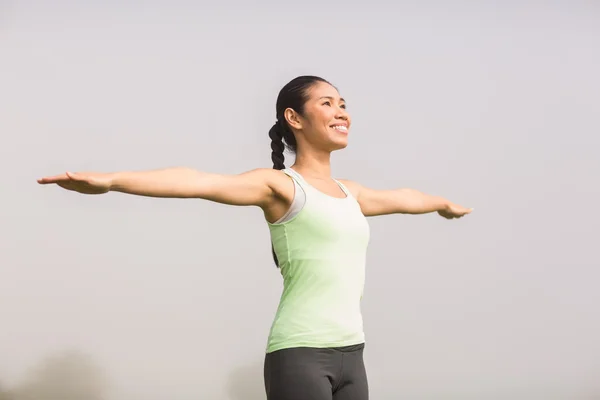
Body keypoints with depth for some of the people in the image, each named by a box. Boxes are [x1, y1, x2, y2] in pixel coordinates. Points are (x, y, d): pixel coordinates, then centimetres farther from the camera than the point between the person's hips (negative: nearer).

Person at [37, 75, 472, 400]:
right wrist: (111, 180, -32)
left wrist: (443, 203, 59)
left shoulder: (349, 192, 19)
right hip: (300, 353, -7)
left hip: (350, 353, 7)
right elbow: (203, 182, -19)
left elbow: (400, 198, 39)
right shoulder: (280, 185, -4)